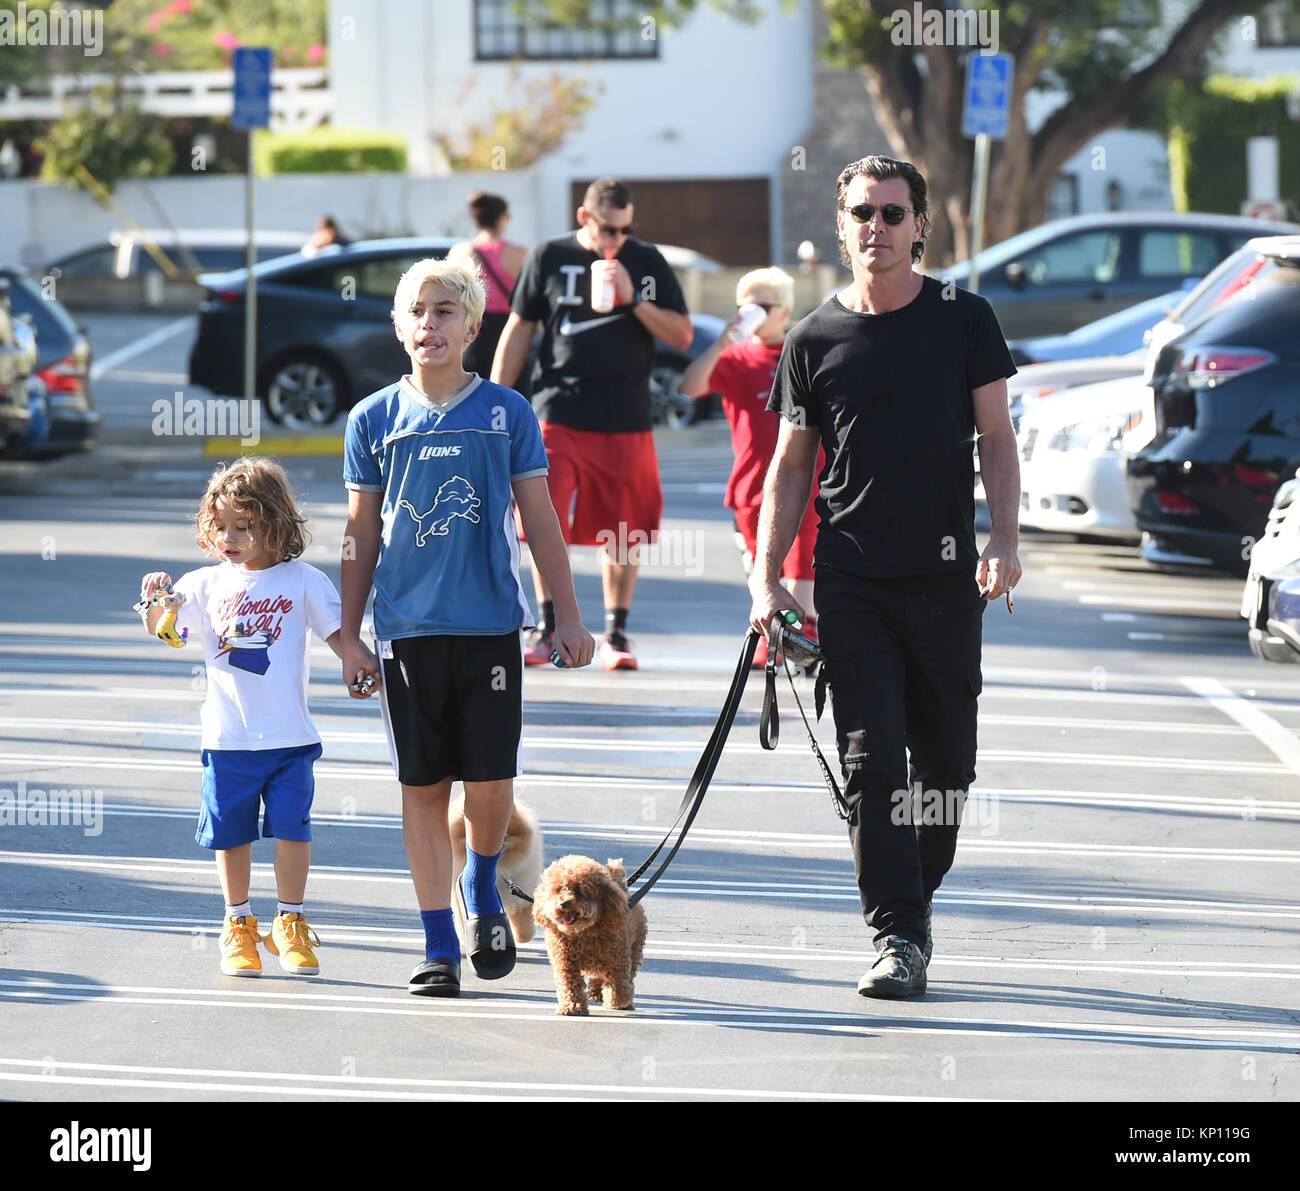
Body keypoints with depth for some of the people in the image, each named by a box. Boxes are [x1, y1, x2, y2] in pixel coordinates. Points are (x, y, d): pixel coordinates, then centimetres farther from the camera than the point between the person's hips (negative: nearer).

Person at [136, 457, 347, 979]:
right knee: (232, 833, 8)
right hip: (228, 738, 2)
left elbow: (338, 632, 4)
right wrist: (155, 600, -13)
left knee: (292, 827, -1)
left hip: (290, 738, -2)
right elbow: (163, 631, 7)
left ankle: (290, 923, 14)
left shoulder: (302, 581, -1)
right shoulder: (207, 584, 3)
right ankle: (238, 925, 22)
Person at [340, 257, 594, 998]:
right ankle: (440, 949, 10)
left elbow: (540, 520, 7)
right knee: (423, 788, 3)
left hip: (491, 624, -1)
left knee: (491, 782, -3)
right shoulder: (375, 420, 5)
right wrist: (350, 632, 8)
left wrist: (568, 617, 5)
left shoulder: (507, 412, 3)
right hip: (408, 630, 1)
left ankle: (483, 891, 27)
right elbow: (363, 533, 10)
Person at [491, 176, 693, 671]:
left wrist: (632, 299, -11)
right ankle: (548, 627, 5)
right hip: (558, 412, -1)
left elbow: (683, 335, 3)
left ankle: (615, 634, 14)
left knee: (622, 532, 4)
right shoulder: (549, 258, 4)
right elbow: (518, 331, 9)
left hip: (626, 419, 1)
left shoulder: (646, 262, 6)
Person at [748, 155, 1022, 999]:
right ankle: (897, 937, -7)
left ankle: (917, 894, 28)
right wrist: (766, 579, 2)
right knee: (872, 760, -8)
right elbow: (791, 465, 10)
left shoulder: (965, 320, 3)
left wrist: (1006, 539, -10)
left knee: (947, 761, 5)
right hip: (850, 582, 0)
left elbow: (996, 438, 5)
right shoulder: (815, 341, 5)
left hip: (945, 579, 0)